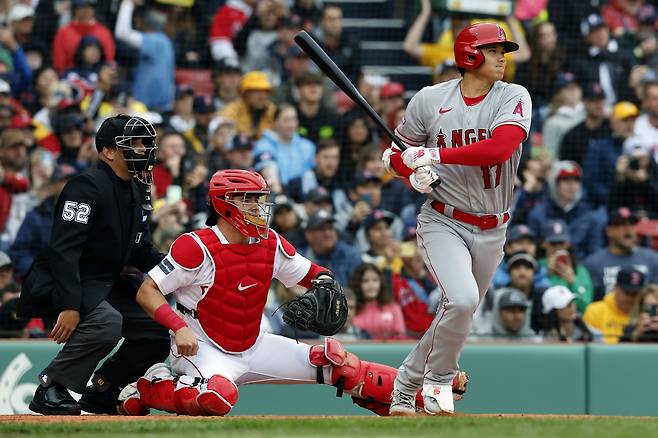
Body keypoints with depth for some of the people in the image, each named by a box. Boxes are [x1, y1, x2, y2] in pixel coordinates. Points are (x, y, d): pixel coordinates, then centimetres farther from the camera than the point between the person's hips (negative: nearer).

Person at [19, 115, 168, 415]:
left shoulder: (136, 192, 13)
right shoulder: (87, 186, -17)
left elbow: (141, 252, 17)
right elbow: (63, 249, -25)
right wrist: (70, 305, -33)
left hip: (104, 285, 10)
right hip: (55, 286, -10)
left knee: (160, 325, 1)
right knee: (107, 321, -35)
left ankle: (101, 390, 14)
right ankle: (50, 387, -20)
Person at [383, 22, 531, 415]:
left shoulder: (514, 98, -5)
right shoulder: (430, 100, -3)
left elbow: (499, 148, -22)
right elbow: (397, 153, 9)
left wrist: (434, 155, -23)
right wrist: (414, 173, -13)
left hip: (491, 231, 3)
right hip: (443, 223, -3)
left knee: (458, 316, 11)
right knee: (462, 299, -26)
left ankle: (404, 392, 30)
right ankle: (438, 380, -3)